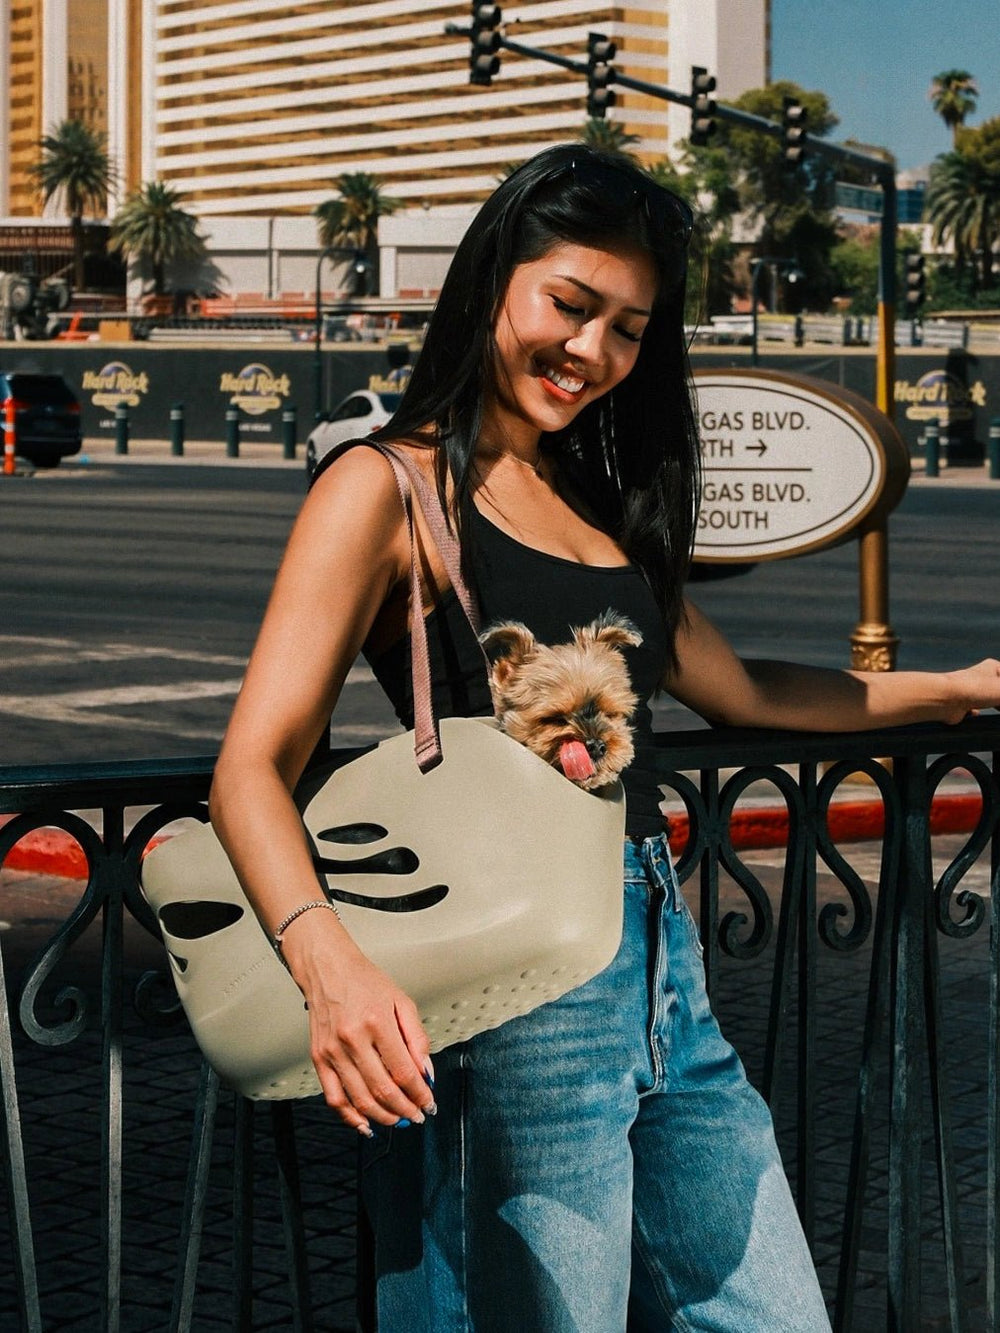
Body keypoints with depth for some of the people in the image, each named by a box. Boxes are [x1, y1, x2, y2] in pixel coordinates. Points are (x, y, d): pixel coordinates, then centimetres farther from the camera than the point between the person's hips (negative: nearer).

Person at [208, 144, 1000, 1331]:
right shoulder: (388, 489, -4)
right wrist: (332, 966, -29)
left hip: (664, 964, 7)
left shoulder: (599, 506, 18)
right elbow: (253, 769, -12)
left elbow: (734, 687, 31)